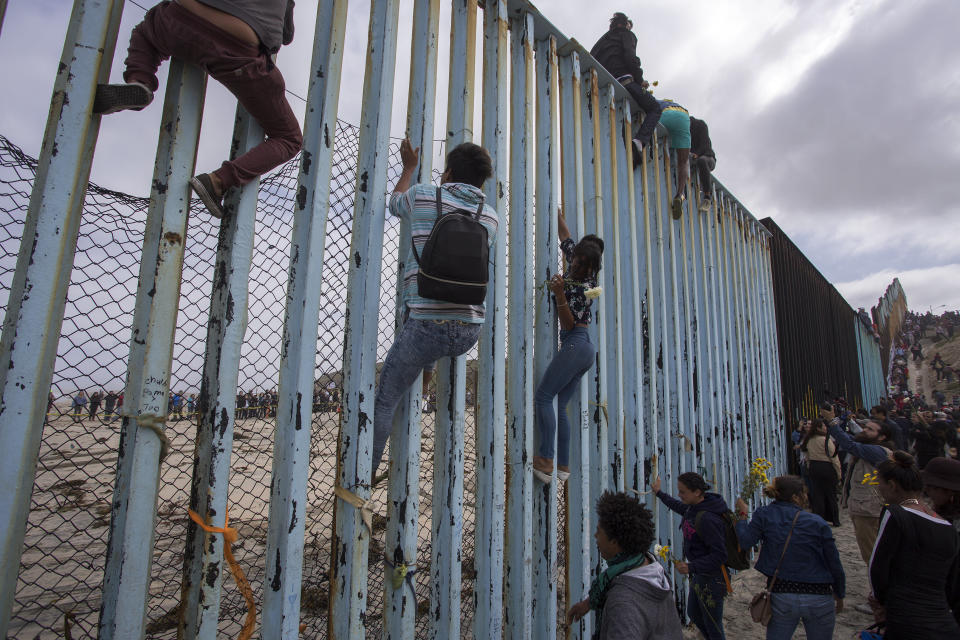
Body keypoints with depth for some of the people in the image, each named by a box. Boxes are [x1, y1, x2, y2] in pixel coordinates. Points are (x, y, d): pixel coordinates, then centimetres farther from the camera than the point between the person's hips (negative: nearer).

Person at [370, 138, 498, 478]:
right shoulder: (491, 217, 10)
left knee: (385, 399, 13)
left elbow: (395, 202, 25)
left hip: (427, 325, -3)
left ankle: (366, 473, 21)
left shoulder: (423, 196, 1)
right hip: (470, 329, 4)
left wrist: (409, 167, 41)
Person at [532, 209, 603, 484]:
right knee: (559, 406, 6)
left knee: (543, 396, -12)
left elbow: (569, 324, -14)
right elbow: (564, 235, 21)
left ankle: (546, 460, -16)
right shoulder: (575, 270, 9)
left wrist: (559, 295, -25)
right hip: (585, 348, 9)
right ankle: (563, 465, 6)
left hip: (575, 345, -9)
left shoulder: (582, 288, -13)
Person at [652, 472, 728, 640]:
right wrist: (659, 493, 31)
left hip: (711, 579, -9)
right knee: (693, 614, 27)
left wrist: (691, 567, -32)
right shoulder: (693, 507, -4)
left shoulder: (708, 519, -31)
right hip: (699, 575, 9)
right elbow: (679, 507, 20)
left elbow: (720, 555, -28)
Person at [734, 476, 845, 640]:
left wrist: (742, 514, -2)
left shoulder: (764, 515, -9)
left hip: (781, 598, 0)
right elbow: (835, 564, -2)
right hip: (819, 599, 0)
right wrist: (840, 595, 14)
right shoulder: (817, 523, -8)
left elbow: (745, 541, -19)